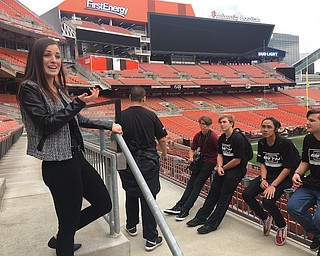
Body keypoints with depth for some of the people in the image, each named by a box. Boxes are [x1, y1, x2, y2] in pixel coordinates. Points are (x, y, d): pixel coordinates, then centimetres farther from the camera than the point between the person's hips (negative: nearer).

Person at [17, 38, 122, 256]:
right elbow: (46, 124, -17)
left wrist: (109, 125, 25)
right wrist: (79, 102, -20)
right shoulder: (29, 88, -9)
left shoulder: (58, 88, 14)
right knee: (69, 220, 3)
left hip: (76, 159, 9)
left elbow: (76, 120, 21)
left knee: (104, 204, 15)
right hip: (58, 165, -8)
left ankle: (61, 238, 34)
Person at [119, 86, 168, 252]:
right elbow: (162, 139, 0)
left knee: (131, 195, 21)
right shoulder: (151, 116, -6)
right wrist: (164, 154, 18)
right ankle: (151, 239, 10)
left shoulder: (121, 116, -6)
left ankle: (131, 226, 39)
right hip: (149, 162, -1)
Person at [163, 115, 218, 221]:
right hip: (200, 161, 6)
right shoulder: (198, 136, 6)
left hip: (210, 162, -6)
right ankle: (179, 206, -3)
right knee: (190, 184, -1)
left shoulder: (213, 136, -14)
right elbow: (192, 149, 17)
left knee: (197, 185, -12)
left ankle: (185, 210, -11)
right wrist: (191, 157, -2)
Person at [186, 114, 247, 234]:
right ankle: (201, 217, 13)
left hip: (237, 169, -7)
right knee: (213, 192, 5)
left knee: (224, 196, -9)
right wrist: (219, 167, -7)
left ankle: (212, 224, -5)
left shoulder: (238, 139, -17)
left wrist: (222, 168, -6)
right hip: (224, 168, 7)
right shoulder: (221, 138, 9)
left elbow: (237, 160, -17)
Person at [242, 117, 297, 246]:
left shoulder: (286, 143, -17)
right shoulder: (261, 143, 1)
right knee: (246, 194, -12)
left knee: (268, 201, -28)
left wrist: (273, 185, -22)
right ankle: (265, 218, 14)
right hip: (268, 175, 6)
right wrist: (263, 179, -7)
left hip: (283, 177, -6)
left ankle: (282, 226, 5)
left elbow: (287, 168, -17)